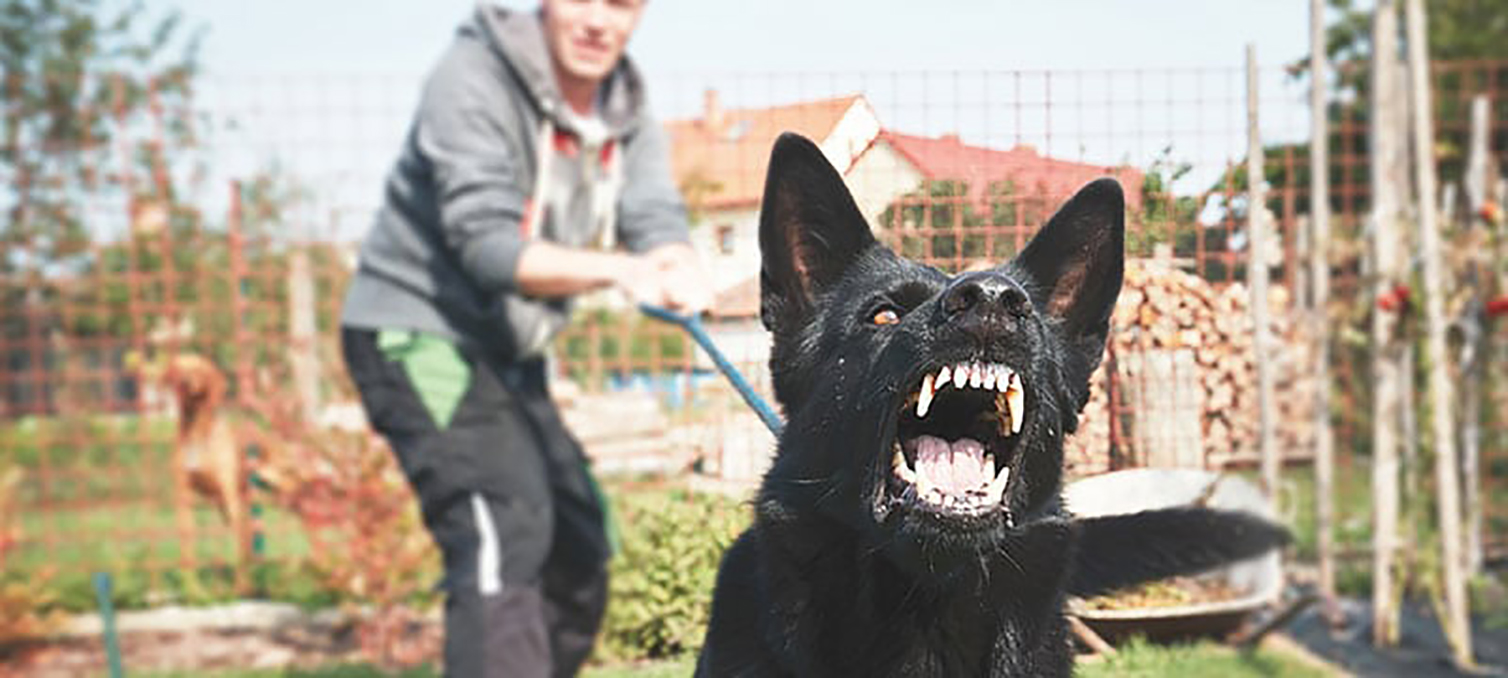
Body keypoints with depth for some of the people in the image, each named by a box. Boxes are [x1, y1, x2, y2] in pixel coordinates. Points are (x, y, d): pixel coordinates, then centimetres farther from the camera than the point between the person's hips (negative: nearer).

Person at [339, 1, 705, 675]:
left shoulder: (627, 116, 3)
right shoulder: (471, 81, -17)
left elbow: (660, 225, -11)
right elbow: (486, 245, -27)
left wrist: (679, 272, -36)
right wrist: (617, 270, -42)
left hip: (506, 350, 8)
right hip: (414, 333, -8)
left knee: (578, 554, 11)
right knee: (503, 532, -23)